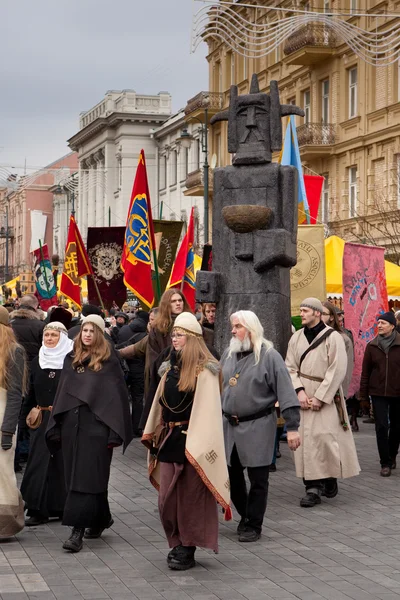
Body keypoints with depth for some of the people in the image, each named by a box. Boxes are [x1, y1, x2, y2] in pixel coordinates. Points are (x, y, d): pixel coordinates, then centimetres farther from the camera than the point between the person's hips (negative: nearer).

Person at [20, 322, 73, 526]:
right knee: (39, 461, 1)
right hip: (42, 419, 4)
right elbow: (31, 393, 14)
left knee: (62, 461, 4)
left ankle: (62, 507, 14)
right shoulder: (37, 362, 9)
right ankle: (38, 510, 4)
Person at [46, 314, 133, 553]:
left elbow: (118, 395, -6)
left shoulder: (109, 361, -3)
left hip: (96, 425, -6)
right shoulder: (71, 359, 13)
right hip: (72, 424, 6)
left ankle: (78, 530, -11)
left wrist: (115, 432, -12)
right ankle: (101, 518, 28)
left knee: (87, 478, -8)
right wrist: (56, 428, 10)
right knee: (76, 477, 11)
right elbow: (62, 393, 15)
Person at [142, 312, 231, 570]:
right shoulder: (170, 367, 14)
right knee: (168, 497, 6)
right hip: (169, 440, 7)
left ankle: (188, 549, 10)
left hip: (191, 440, -7)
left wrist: (197, 443, -20)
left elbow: (207, 410, -14)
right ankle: (177, 544, 19)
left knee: (190, 497, 1)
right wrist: (154, 435, 13)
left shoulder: (205, 370, -9)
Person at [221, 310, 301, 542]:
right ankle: (246, 515, 31)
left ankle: (253, 525, 14)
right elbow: (218, 387, 16)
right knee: (232, 475, 11)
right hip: (229, 426, 6)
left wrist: (292, 427, -17)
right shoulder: (229, 354, 8)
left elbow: (286, 393, -13)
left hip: (258, 427, -6)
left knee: (258, 478, 2)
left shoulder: (269, 356, -10)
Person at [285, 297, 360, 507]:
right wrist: (299, 391, -8)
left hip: (326, 398, -4)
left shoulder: (332, 337, -7)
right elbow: (290, 367, 8)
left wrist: (320, 397, -14)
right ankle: (313, 488, 3)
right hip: (303, 399, 4)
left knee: (326, 438, -9)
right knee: (306, 440, -1)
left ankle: (331, 478, 10)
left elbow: (338, 371, -11)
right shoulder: (296, 338, 8)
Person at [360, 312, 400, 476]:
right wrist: (363, 395, 1)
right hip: (378, 393, 0)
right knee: (381, 427, -6)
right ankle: (385, 463, -1)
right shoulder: (372, 346, 1)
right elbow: (365, 371, 4)